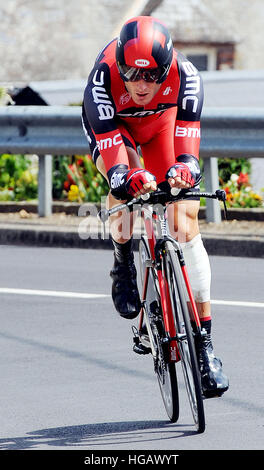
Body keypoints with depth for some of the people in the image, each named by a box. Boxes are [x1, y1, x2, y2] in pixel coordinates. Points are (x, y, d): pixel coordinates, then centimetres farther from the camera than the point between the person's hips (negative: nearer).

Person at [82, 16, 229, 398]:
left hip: (161, 122, 0)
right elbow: (109, 149, -42)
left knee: (185, 221, -13)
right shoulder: (102, 79, -39)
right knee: (125, 179, -34)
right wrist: (128, 177, -63)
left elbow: (187, 135, -36)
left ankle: (203, 342, -11)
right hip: (113, 127, 0)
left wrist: (184, 167, -57)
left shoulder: (185, 75, -35)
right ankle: (123, 264, -2)